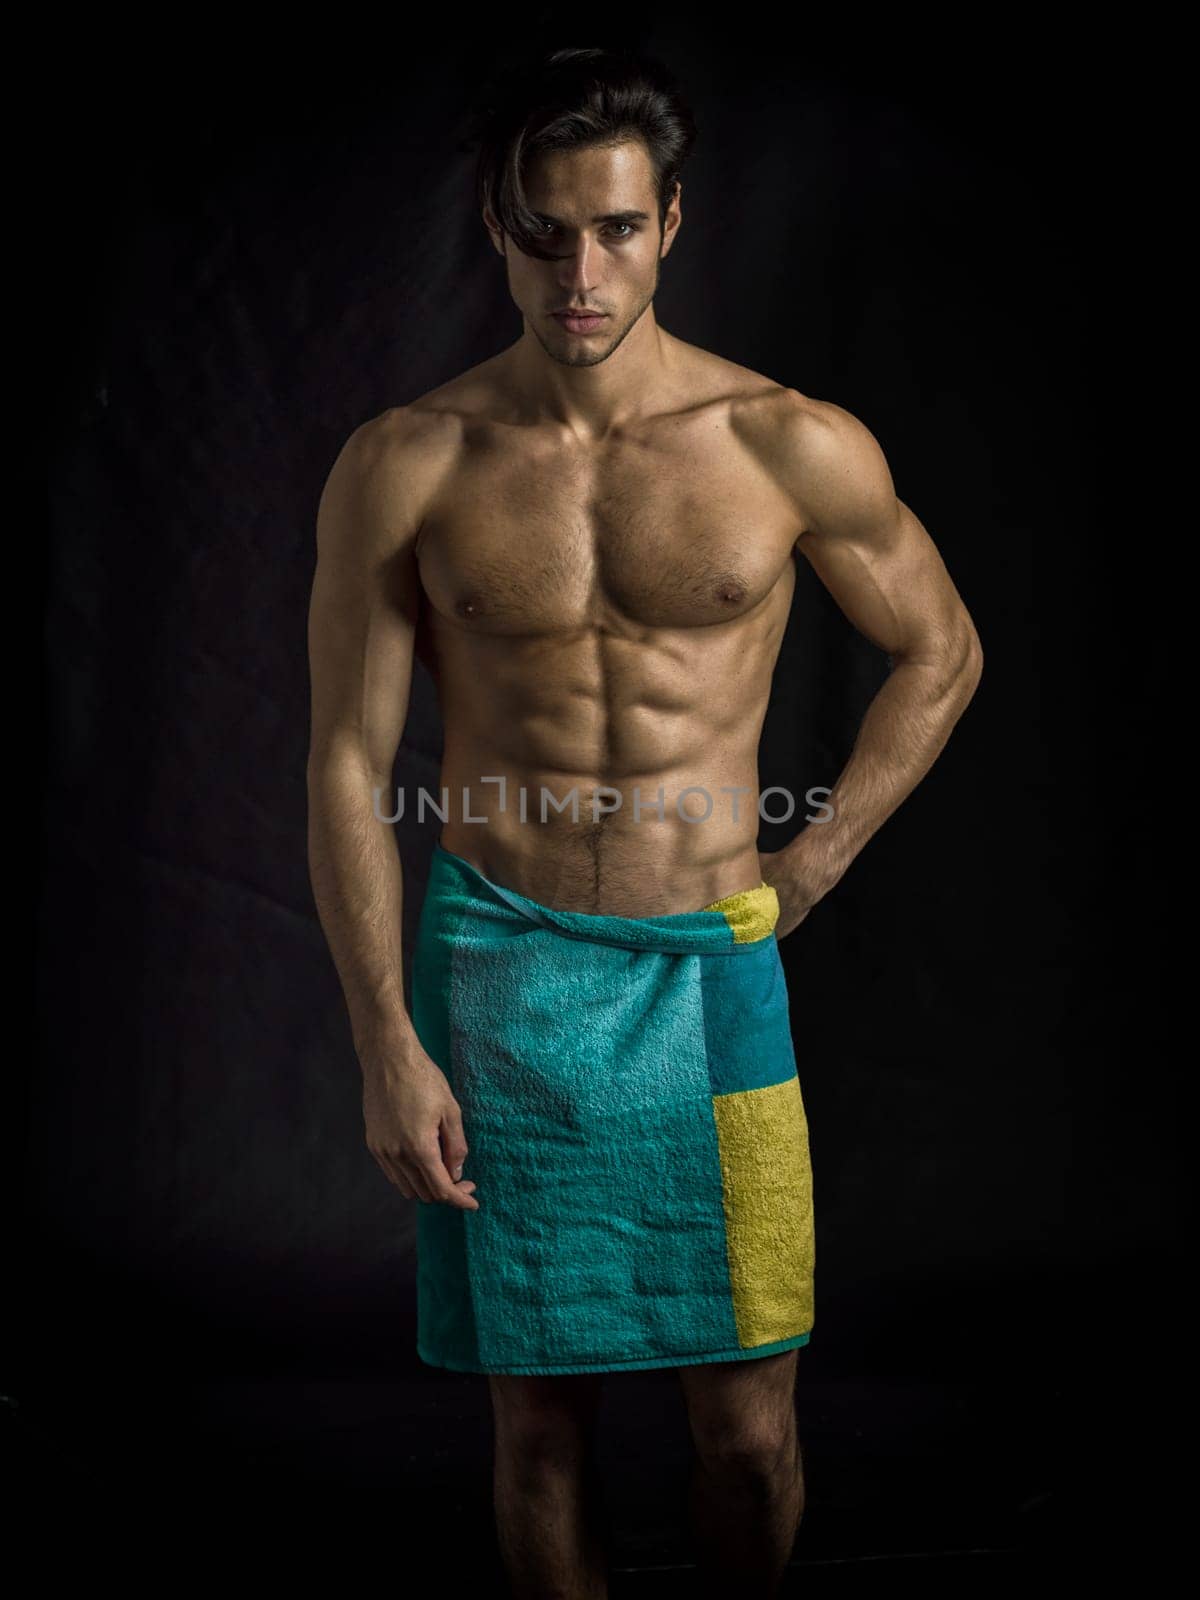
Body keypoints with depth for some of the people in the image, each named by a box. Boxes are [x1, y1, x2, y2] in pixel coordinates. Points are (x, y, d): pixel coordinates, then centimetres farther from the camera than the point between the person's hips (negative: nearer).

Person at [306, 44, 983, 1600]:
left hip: (709, 967, 0)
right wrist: (386, 1043, -5)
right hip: (495, 964, 0)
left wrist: (810, 866, 6)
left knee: (752, 1426, 6)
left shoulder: (796, 447, -3)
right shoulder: (404, 466, -3)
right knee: (537, 1413, 10)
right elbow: (349, 767, -1)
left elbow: (942, 652, 12)